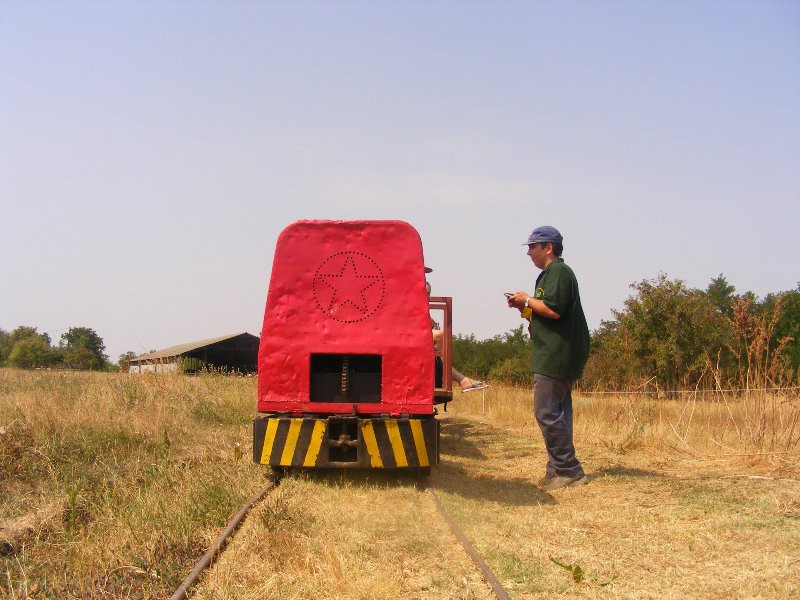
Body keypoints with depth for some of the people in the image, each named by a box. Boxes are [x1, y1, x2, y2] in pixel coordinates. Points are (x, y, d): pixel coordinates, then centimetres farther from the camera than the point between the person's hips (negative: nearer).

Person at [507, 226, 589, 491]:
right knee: (557, 413, 11)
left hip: (557, 355, -11)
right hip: (558, 355, 11)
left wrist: (527, 300, -9)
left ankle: (568, 470, -6)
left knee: (547, 412, -11)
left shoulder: (559, 272, -11)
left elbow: (553, 310, -23)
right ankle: (560, 470, 15)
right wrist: (523, 307, 11)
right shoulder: (550, 273, 22)